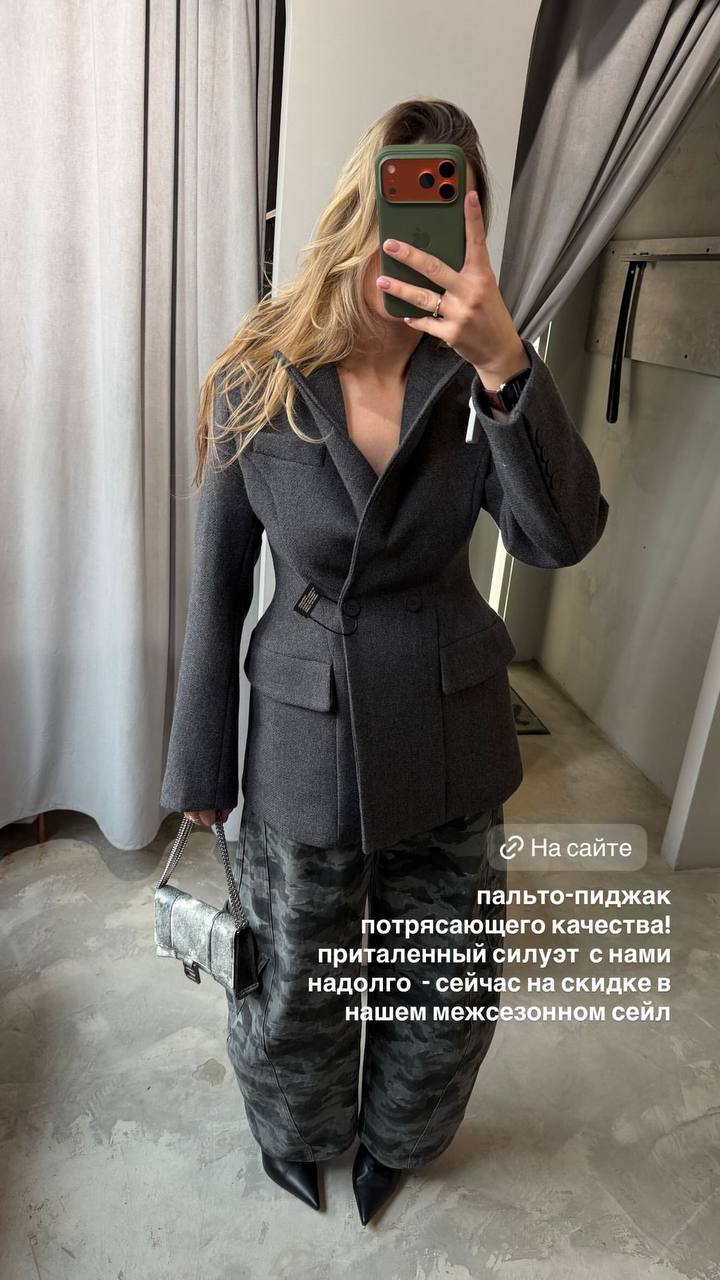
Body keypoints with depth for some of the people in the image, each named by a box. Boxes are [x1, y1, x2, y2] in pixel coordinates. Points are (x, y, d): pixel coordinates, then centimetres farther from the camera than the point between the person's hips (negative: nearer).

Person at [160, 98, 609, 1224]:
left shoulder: (473, 372, -6)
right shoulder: (256, 382, -11)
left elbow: (563, 537, -19)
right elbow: (218, 581, -4)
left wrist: (504, 361, -34)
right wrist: (201, 761, 1)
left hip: (451, 733, 2)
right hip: (308, 737, -2)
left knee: (452, 990, 20)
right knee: (293, 988, 19)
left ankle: (396, 1136, 56)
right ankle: (295, 1134, 56)